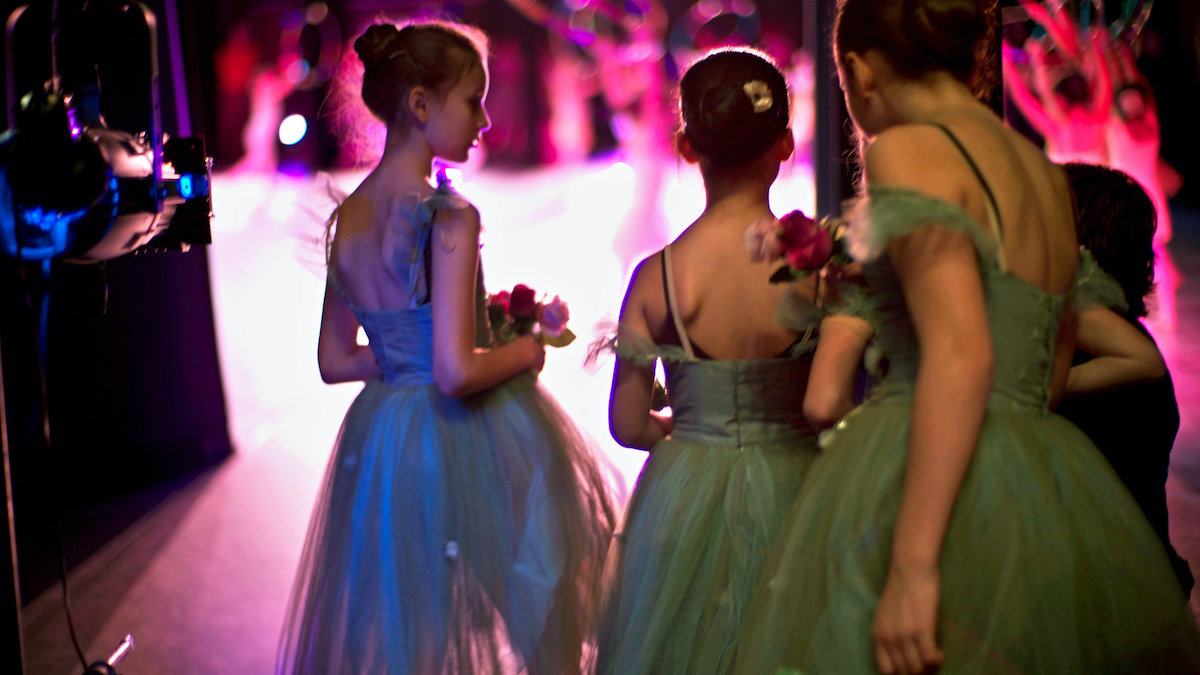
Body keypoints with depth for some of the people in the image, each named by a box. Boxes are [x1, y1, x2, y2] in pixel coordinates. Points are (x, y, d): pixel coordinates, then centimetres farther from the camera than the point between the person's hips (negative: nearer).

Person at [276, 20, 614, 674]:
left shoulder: (346, 220, 2)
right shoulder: (450, 218, -20)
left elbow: (334, 362, 9)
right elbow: (457, 373, -25)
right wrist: (524, 351, -7)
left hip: (379, 446, 7)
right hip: (468, 447, -7)